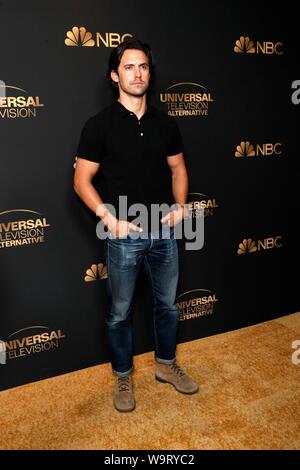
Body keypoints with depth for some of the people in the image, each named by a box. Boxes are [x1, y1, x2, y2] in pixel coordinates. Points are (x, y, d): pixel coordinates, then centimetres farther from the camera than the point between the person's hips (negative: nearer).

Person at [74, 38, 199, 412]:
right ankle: (123, 377, 33)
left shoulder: (165, 123, 6)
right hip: (124, 235, -4)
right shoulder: (100, 124, -7)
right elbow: (82, 181, -7)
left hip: (165, 231, 4)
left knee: (167, 304, 17)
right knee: (120, 312, 11)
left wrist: (179, 205, -1)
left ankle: (166, 364, 40)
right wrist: (110, 218, -18)